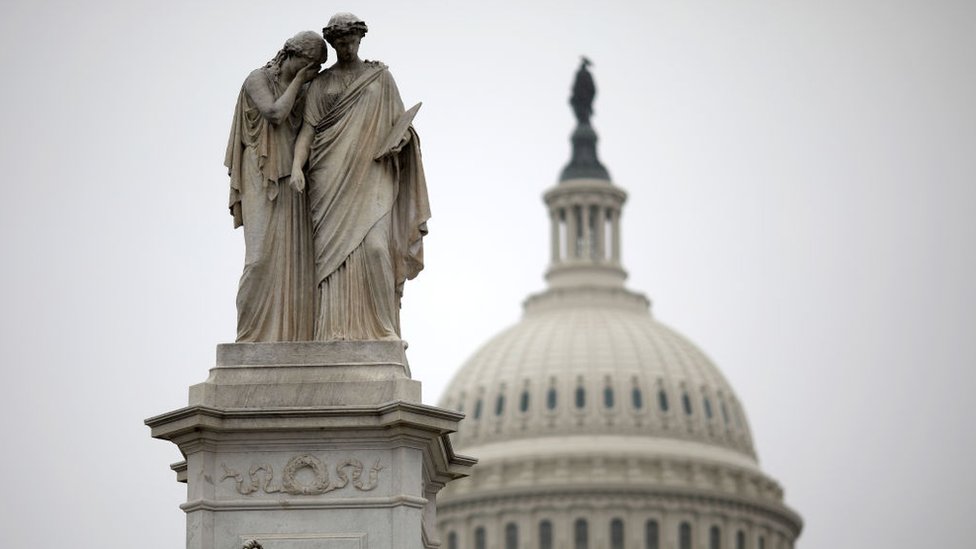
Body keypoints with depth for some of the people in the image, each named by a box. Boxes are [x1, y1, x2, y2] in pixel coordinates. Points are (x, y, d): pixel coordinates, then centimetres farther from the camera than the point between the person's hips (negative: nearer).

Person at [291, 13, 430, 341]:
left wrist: (399, 140, -11)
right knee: (334, 250, -9)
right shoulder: (319, 84, 14)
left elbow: (400, 123, 13)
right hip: (331, 177, 1)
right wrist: (297, 166, -15)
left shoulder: (381, 76, 14)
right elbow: (308, 129, 3)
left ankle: (380, 326, -12)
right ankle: (338, 330, -12)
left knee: (374, 246, -18)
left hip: (371, 176, -1)